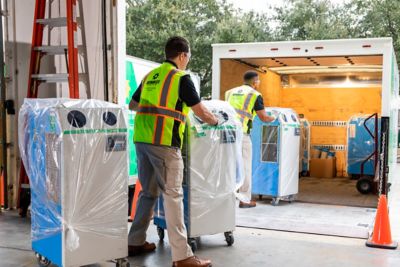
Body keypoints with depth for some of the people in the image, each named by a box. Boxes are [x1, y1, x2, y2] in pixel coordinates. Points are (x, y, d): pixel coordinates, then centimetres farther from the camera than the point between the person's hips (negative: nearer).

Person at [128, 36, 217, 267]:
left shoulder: (150, 75, 18)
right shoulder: (181, 77, -3)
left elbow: (132, 105, 28)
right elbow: (202, 113, -2)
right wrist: (216, 122, 17)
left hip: (141, 140, 7)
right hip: (163, 143, -7)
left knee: (148, 192, 18)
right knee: (173, 196, -6)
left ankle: (135, 242, 27)